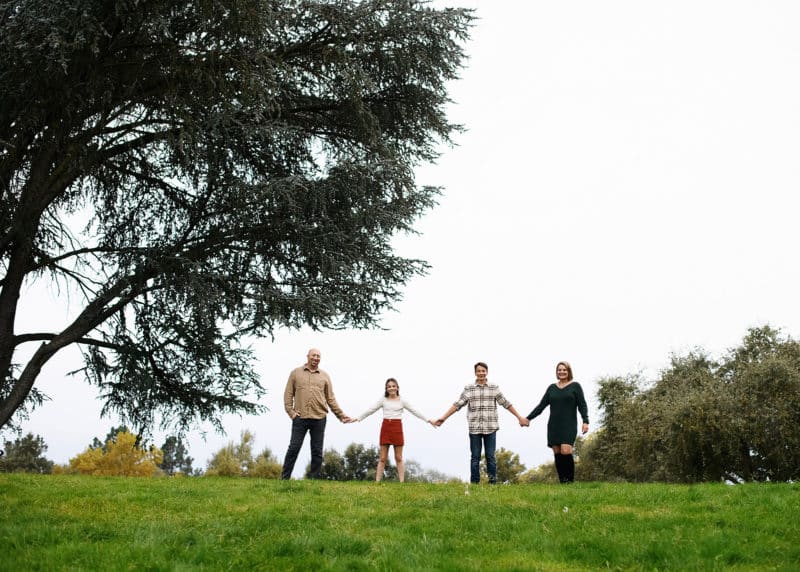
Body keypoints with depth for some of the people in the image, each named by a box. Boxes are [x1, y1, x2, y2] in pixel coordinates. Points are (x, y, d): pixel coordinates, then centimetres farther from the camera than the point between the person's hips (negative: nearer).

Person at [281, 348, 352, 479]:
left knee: (317, 451, 3)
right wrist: (290, 411, -5)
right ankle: (284, 478, 1)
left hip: (319, 418, 2)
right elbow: (288, 393, 6)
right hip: (300, 418, -2)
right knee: (293, 448, -4)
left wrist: (341, 415, 9)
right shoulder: (296, 373, 9)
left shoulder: (325, 376, 13)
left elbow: (331, 399, 14)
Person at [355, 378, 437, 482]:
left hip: (397, 428, -1)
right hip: (385, 427, 1)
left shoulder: (402, 401, 5)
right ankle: (377, 482, 3)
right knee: (382, 458, 2)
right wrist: (357, 419, 4)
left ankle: (401, 482, 4)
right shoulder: (383, 400, 6)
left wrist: (428, 420, 1)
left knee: (398, 458, 3)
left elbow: (415, 411, 6)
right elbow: (370, 410, 8)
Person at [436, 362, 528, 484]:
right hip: (474, 428, 0)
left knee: (490, 456, 3)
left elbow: (506, 403, 8)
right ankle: (474, 483, 9)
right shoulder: (468, 389, 3)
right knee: (475, 457, 4)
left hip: (490, 428, 0)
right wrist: (443, 418, -6)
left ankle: (493, 482, 10)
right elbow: (457, 405, 0)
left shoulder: (494, 388, 5)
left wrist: (519, 417, 8)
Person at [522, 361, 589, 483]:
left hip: (569, 426, -4)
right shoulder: (552, 387, 14)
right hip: (554, 426, 4)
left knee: (566, 451, -19)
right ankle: (562, 482, 2)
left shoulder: (575, 386, 4)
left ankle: (570, 480, -8)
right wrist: (528, 418, 8)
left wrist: (585, 421, -15)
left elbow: (582, 405, -2)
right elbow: (541, 405, 14)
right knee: (557, 454, -1)